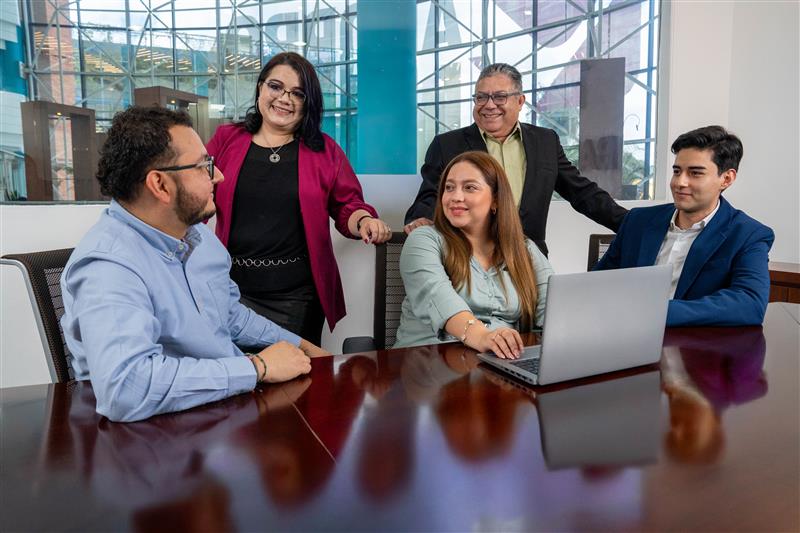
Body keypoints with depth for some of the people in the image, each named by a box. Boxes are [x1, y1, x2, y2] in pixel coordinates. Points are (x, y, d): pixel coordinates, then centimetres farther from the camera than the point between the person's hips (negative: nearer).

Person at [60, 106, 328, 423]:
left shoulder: (197, 232, 5)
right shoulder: (108, 265, -23)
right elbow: (123, 387, -37)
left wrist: (302, 347, 12)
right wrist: (258, 367, -28)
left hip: (232, 398, 7)